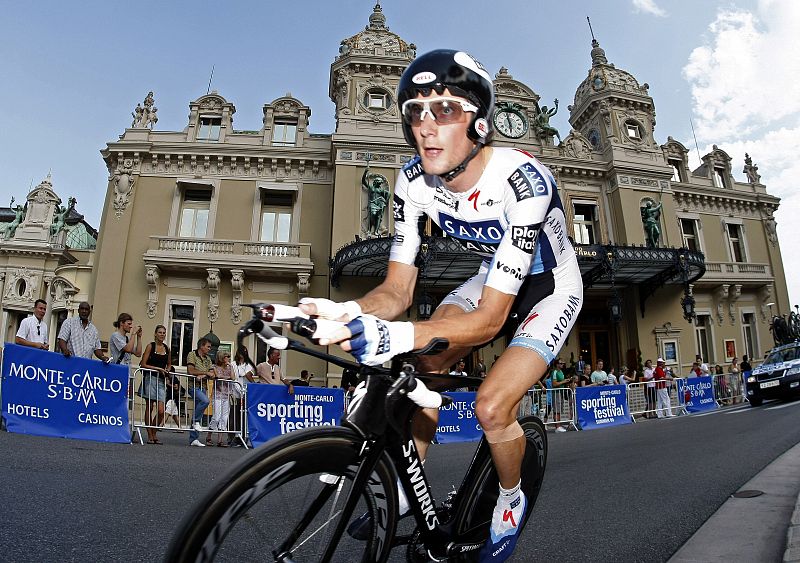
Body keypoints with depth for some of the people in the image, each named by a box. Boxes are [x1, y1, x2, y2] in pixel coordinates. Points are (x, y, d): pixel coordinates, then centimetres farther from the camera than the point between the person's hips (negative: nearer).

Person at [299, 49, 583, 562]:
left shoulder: (523, 181, -36)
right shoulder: (414, 180, -19)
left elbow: (490, 319, -36)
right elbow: (397, 291, -17)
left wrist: (399, 335, -52)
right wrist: (344, 312, -39)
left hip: (551, 287, -4)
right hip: (493, 278, 5)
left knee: (492, 406, -19)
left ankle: (511, 500, 14)